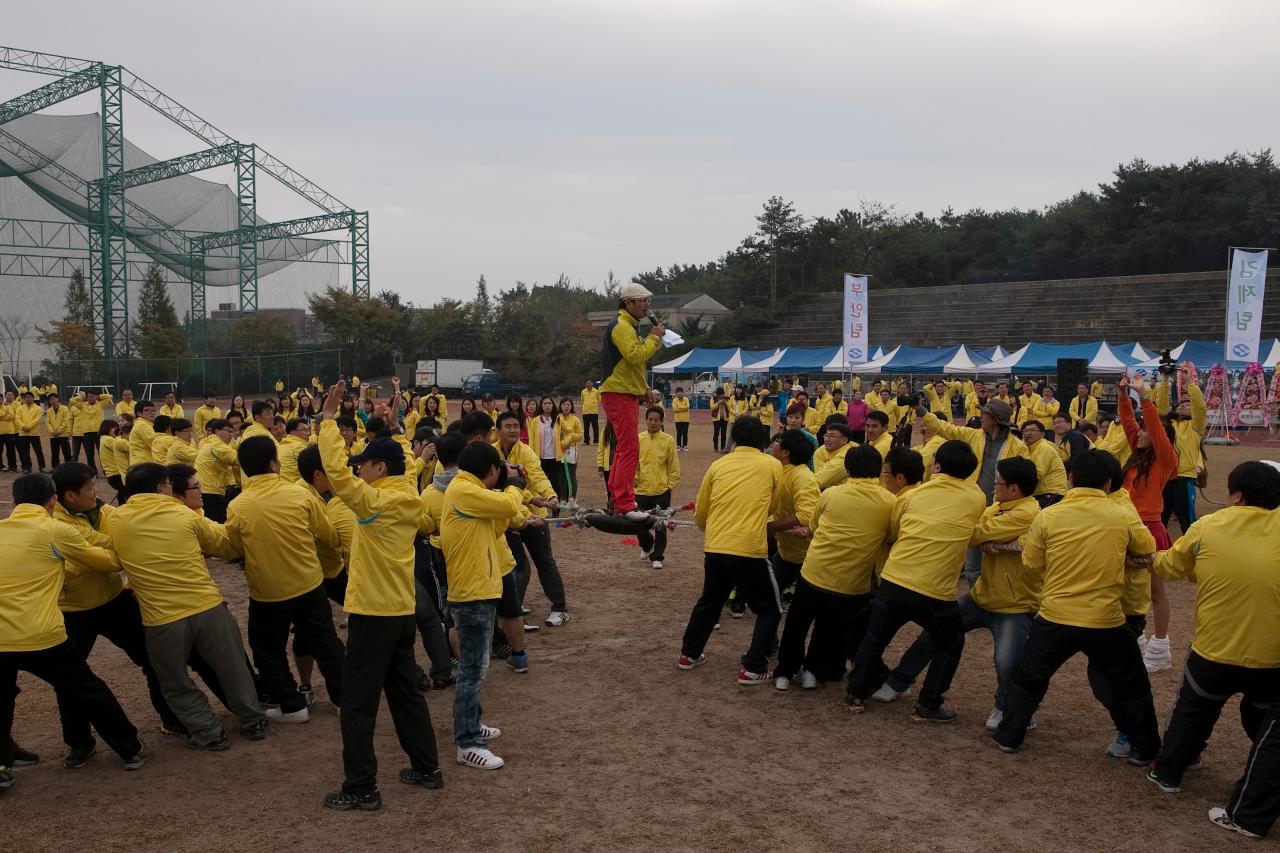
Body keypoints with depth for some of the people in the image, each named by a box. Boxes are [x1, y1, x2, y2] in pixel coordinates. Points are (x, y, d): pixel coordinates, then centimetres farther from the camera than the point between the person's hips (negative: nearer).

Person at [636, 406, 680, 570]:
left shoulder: (668, 440, -3)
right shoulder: (638, 439, 2)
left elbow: (674, 466, 0)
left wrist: (671, 485, -3)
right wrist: (634, 478, -7)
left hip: (662, 491, -2)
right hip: (641, 489, 2)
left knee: (660, 526, 2)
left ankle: (656, 557, 15)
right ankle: (647, 546, 38)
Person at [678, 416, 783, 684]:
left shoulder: (718, 465, 10)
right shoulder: (772, 465, 3)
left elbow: (700, 515, 16)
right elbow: (773, 507, 15)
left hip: (714, 549, 4)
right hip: (750, 551, -4)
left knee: (709, 602, 27)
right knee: (770, 609, 15)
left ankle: (689, 654, 36)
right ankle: (752, 669, 8)